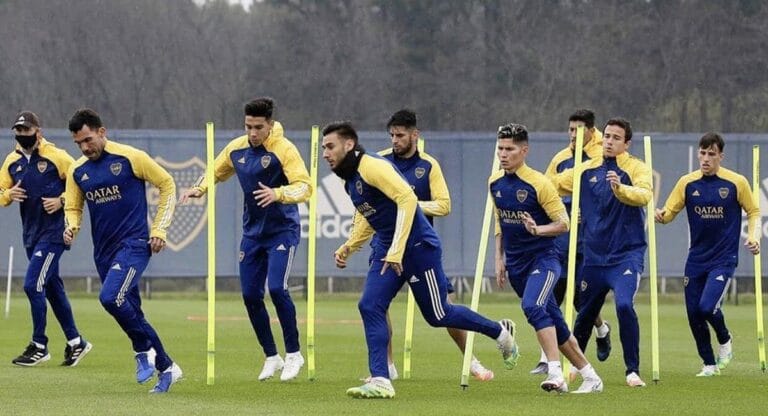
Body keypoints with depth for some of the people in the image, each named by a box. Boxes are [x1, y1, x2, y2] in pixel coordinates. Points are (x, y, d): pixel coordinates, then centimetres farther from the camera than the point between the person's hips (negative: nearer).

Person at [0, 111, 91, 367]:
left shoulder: (56, 156, -10)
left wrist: (61, 201, -17)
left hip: (54, 232, -7)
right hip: (31, 234, 7)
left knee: (33, 285, -13)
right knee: (52, 288, 13)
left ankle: (39, 347, -4)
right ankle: (75, 343, 24)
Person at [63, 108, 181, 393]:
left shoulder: (131, 158, -8)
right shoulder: (77, 171, 7)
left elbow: (167, 185, 0)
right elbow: (73, 207, 17)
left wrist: (159, 229, -5)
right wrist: (71, 227, -7)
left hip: (134, 244, -6)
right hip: (103, 250, 6)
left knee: (110, 297, -26)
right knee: (131, 314, 8)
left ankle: (144, 349, -5)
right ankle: (166, 368, 21)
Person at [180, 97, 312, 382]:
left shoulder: (284, 149, -17)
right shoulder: (236, 148, 1)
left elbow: (305, 187, -25)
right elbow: (216, 172, 20)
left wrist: (278, 193, -42)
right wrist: (199, 189, 0)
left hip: (282, 230, -6)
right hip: (252, 231, 6)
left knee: (276, 287, -20)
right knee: (250, 295, 3)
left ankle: (293, 354, -4)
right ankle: (272, 357, 17)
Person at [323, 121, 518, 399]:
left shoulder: (372, 167, -19)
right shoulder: (349, 180, 11)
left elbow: (407, 199, -29)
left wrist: (396, 250, -31)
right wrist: (348, 248, 13)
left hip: (419, 247, -9)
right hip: (386, 250, 9)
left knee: (438, 315, 4)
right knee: (370, 306, -9)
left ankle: (500, 332, 26)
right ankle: (380, 381, -10)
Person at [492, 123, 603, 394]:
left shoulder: (538, 183, -15)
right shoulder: (495, 183, 5)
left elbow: (563, 223, -13)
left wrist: (538, 230, -30)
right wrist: (499, 258, 15)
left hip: (543, 258, -7)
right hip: (515, 262, 7)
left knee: (532, 306, -31)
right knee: (553, 322, 10)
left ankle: (555, 373, -33)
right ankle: (589, 376, 21)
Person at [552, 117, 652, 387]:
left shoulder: (637, 168, -6)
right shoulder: (586, 170, 7)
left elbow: (644, 195, -26)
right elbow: (553, 184, 17)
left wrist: (620, 188, -44)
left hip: (627, 254, -5)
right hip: (594, 255, 5)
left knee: (624, 305, -25)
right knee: (585, 314, 14)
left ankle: (633, 371, -16)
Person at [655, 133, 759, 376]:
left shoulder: (736, 182, -6)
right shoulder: (687, 183, 1)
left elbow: (753, 212, 5)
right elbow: (669, 212, 3)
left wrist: (753, 237, -11)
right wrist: (661, 216, -20)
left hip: (724, 258, -4)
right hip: (696, 259, 4)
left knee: (707, 307, -19)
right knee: (694, 313, 3)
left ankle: (725, 341, 13)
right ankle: (709, 364, 20)